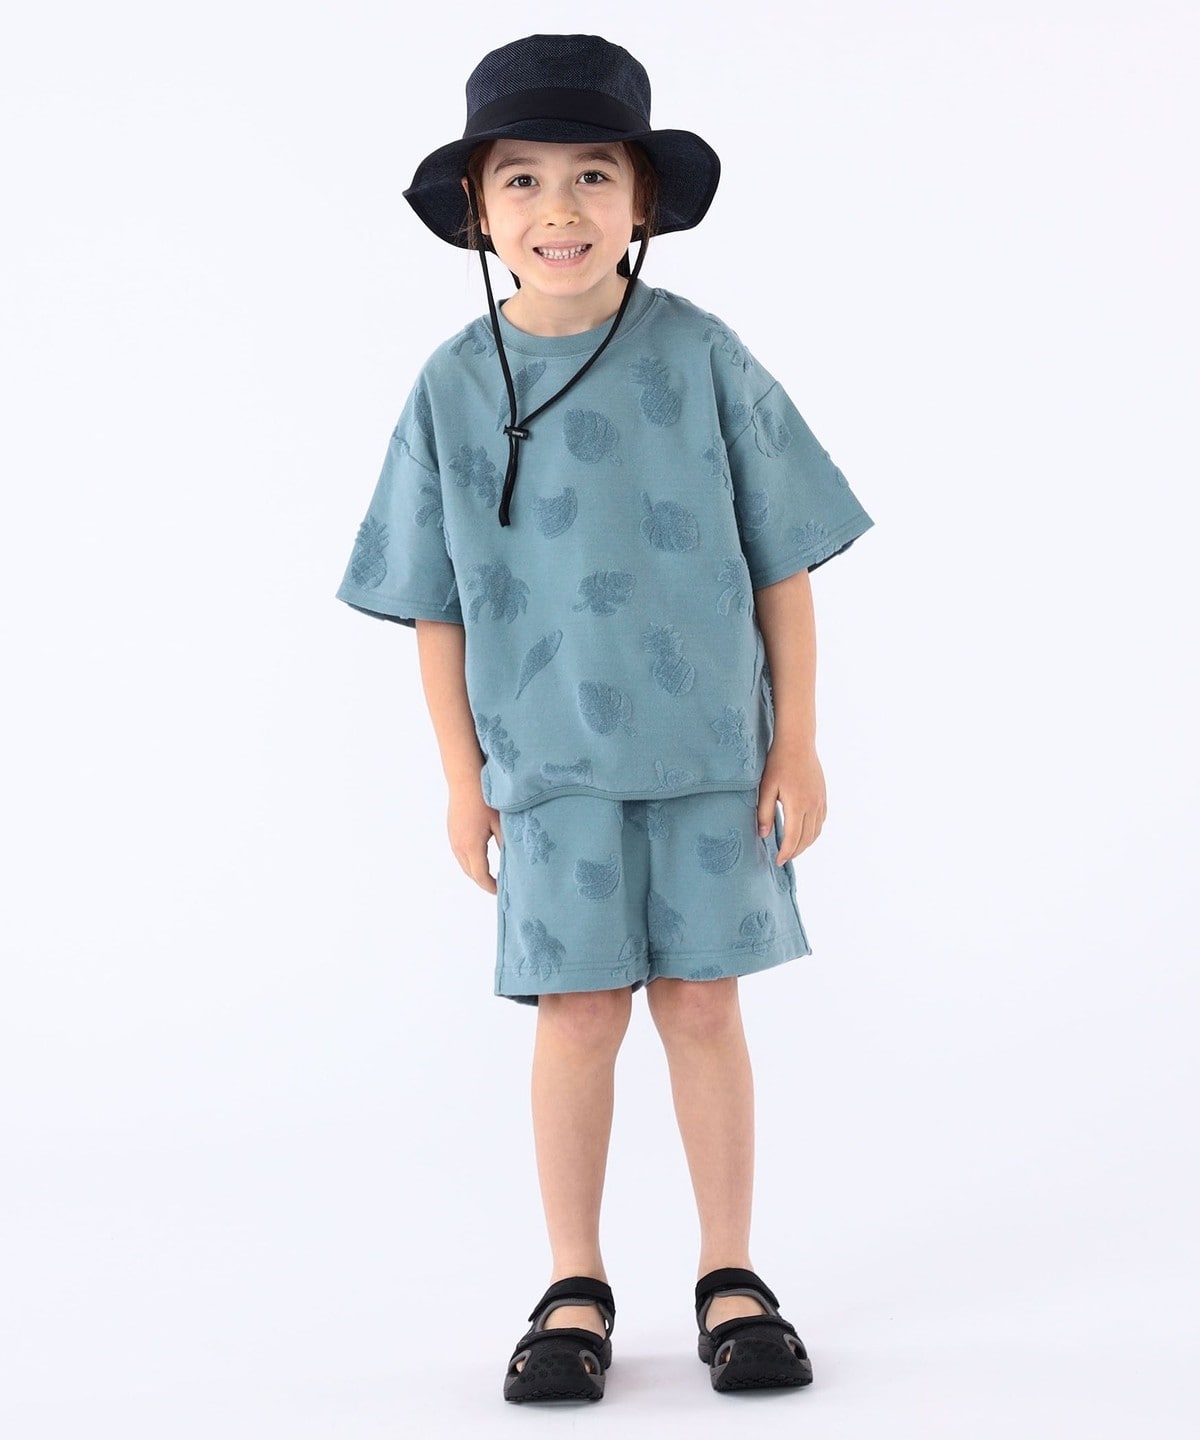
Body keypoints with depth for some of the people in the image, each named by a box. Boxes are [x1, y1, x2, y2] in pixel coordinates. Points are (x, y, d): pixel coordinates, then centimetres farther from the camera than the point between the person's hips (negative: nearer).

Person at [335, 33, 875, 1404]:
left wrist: (798, 740, -1)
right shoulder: (455, 385, -3)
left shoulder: (701, 355, -5)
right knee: (580, 1016, 3)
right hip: (550, 761, 0)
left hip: (711, 749, 0)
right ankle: (575, 1289, 18)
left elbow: (782, 561, 0)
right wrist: (463, 778, 3)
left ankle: (729, 1276, 21)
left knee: (701, 1005, 6)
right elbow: (436, 604, 3)